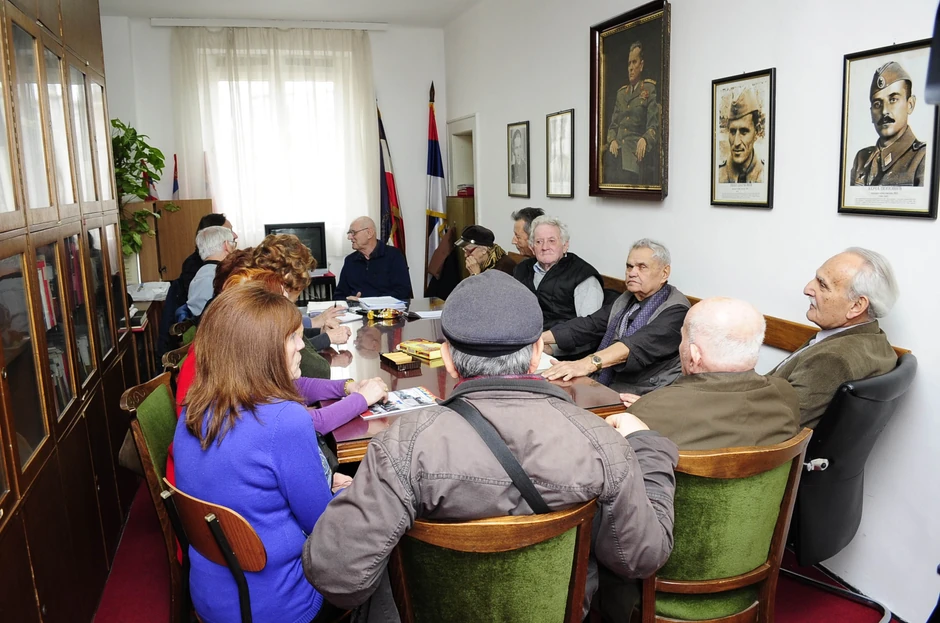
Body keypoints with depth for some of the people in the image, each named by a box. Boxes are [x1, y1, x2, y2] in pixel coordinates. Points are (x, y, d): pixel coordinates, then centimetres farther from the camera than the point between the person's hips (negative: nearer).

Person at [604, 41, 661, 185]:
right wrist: (612, 140, -3)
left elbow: (653, 126, 0)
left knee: (627, 172, -37)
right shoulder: (621, 92, 25)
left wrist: (644, 140, -22)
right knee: (602, 157, -30)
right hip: (618, 144, 4)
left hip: (636, 146, -4)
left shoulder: (649, 88, 9)